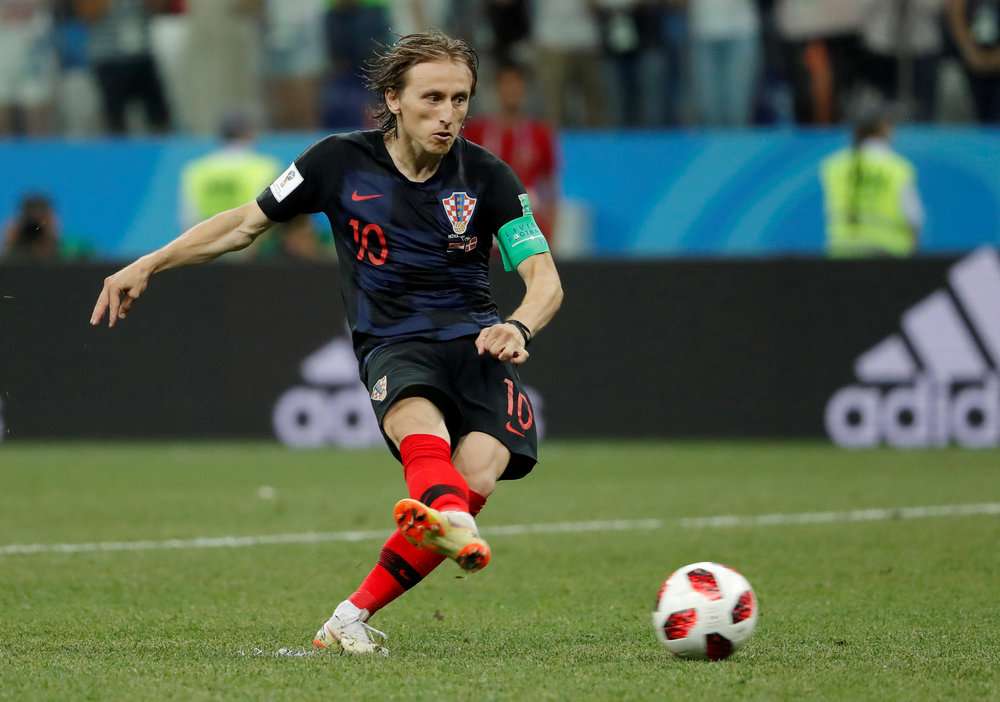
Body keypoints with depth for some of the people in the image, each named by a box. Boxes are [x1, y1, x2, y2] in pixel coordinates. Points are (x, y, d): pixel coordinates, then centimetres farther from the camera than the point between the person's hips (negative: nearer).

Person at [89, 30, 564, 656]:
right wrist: (148, 265, 8)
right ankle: (448, 518, -73)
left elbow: (545, 280, -4)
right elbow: (247, 222, 14)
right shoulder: (342, 162, 1)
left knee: (478, 471, -28)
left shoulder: (487, 176, 0)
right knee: (419, 420, -38)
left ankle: (352, 617, -22)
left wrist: (518, 327, -28)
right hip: (393, 344, -1)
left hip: (476, 341, 1)